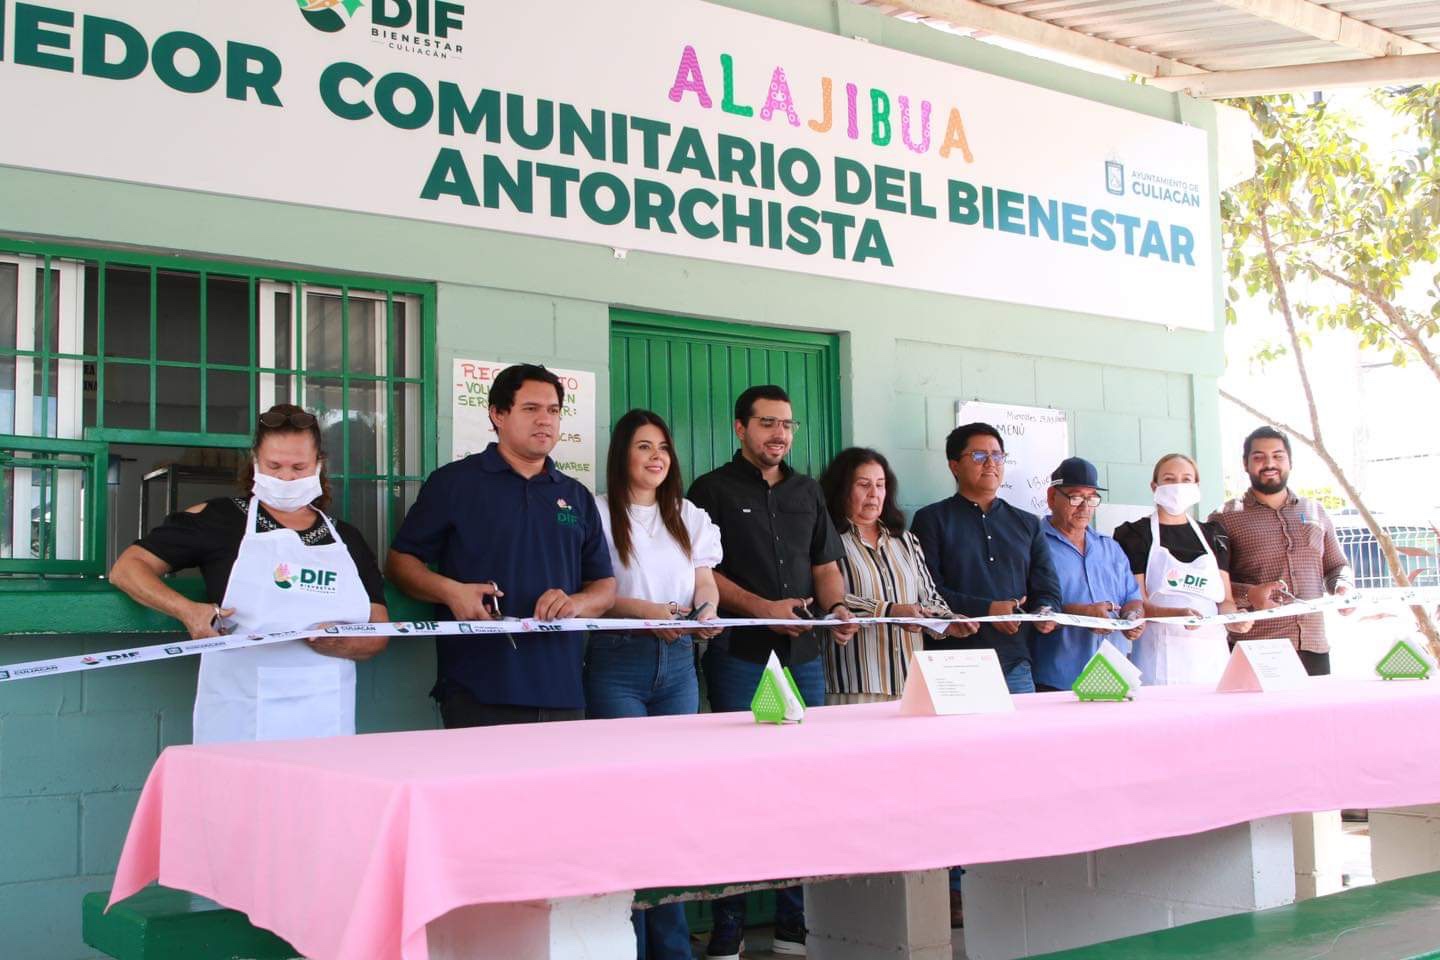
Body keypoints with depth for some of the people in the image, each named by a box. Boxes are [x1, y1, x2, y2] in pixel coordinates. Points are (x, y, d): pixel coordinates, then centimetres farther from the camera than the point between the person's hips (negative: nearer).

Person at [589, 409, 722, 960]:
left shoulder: (689, 517, 15)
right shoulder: (599, 514, -1)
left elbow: (706, 583, 12)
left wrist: (706, 610, -10)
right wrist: (644, 610, -19)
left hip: (678, 663, 5)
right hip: (618, 662, -4)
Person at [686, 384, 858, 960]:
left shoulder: (807, 493, 17)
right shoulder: (713, 491, 2)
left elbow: (825, 564, 18)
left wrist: (836, 607, -2)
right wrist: (761, 607, -17)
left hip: (802, 654, 5)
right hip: (739, 654, -5)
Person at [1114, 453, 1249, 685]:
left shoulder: (1213, 535, 18)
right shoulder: (1134, 534, 4)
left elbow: (1225, 599, 14)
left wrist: (1233, 618, -9)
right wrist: (1177, 614, -23)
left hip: (1210, 651, 4)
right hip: (1161, 655, -4)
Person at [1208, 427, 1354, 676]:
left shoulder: (1315, 512, 17)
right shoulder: (1225, 518, 2)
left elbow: (1337, 566, 25)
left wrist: (1344, 587, 3)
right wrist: (1249, 595, -20)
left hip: (1314, 647, 4)